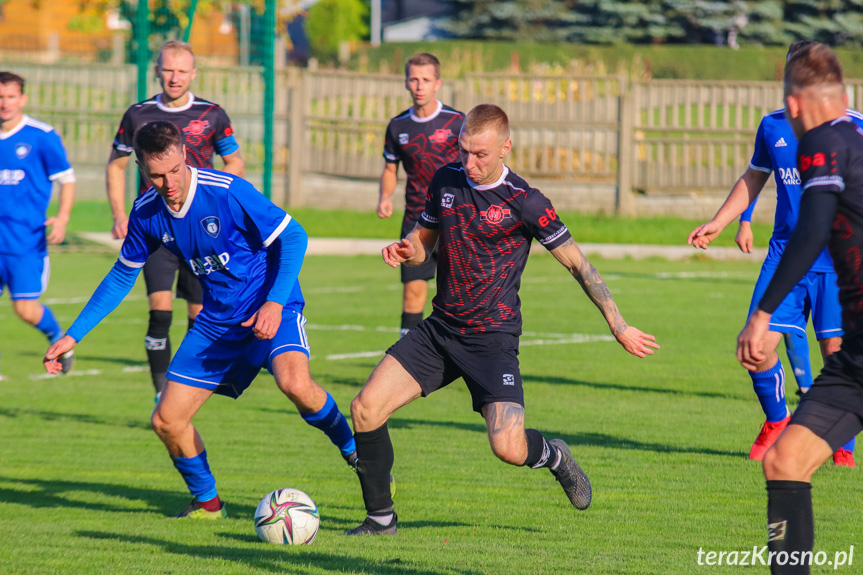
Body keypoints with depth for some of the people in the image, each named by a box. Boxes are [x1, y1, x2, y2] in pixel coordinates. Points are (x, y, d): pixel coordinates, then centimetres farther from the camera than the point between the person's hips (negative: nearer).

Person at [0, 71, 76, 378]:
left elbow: (67, 179, -1)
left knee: (26, 309, -6)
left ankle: (58, 337, 24)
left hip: (27, 240, -4)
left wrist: (62, 218, -14)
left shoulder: (42, 137, -5)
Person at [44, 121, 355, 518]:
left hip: (271, 310, -6)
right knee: (167, 421, -1)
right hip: (217, 319, 6)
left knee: (295, 384, -34)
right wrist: (73, 335, 8)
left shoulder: (227, 192, -22)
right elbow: (121, 277, 11)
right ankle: (207, 501, 24)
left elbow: (292, 237, -15)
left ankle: (355, 452, -7)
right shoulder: (146, 213, -4)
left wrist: (275, 303, -25)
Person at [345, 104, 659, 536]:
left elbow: (576, 263, -6)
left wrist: (618, 326, -6)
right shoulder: (446, 182, 4)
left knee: (509, 448, -18)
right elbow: (423, 241, 18)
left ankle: (552, 456, 20)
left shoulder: (525, 203, -12)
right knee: (366, 407, -10)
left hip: (493, 338, -5)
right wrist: (404, 250, -7)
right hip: (440, 329, 5)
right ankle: (381, 518, 3)